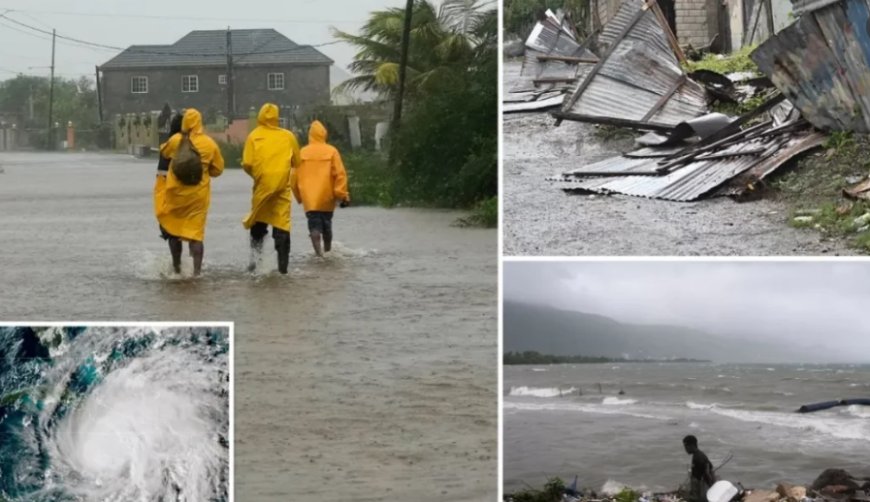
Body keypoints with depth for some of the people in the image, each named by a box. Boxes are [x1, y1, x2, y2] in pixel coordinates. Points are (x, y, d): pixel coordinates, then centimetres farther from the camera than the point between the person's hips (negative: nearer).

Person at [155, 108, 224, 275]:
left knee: (172, 229, 15)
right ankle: (197, 271, -8)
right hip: (198, 194, 1)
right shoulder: (210, 144, -3)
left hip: (176, 193, 0)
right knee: (196, 232, 1)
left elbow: (164, 152, 16)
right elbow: (217, 169, 6)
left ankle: (177, 268, 19)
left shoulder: (176, 140, -6)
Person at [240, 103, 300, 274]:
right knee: (282, 225, 2)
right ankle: (282, 266, -2)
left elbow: (247, 164, -5)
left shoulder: (254, 136, 0)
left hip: (262, 185, 0)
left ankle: (255, 252, 4)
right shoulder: (288, 136, 3)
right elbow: (296, 162, 8)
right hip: (282, 186, 0)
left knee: (258, 220, 19)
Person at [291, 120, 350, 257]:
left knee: (314, 225, -3)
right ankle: (328, 251, 30)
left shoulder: (302, 152, 3)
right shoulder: (331, 151, -2)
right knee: (326, 224, 17)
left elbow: (295, 176, 7)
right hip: (326, 196, 0)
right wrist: (343, 195, -5)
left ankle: (318, 252, -20)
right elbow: (340, 174, -8)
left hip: (309, 198, 0)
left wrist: (299, 196, 19)